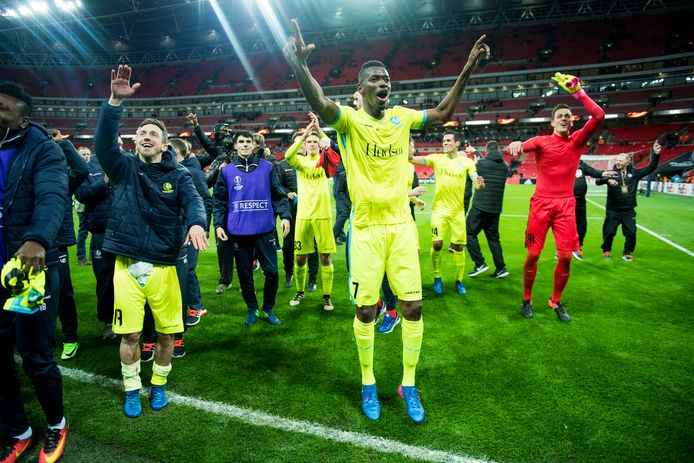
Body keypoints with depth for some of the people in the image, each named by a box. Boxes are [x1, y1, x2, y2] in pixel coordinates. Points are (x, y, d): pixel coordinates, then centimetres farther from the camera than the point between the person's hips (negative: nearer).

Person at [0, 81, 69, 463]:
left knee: (35, 357, 4)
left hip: (32, 267, -5)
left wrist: (37, 239, -41)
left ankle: (56, 425, 29)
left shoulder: (43, 150, -6)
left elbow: (52, 198, -24)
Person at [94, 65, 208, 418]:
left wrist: (196, 223, -38)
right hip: (127, 265, 0)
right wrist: (116, 100, -25)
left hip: (164, 265, 0)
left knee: (166, 332, 8)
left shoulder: (178, 174, 2)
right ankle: (132, 390, 30)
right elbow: (103, 142, -13)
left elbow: (193, 201, -15)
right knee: (129, 334, 7)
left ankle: (158, 384, 33)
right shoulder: (124, 167, 5)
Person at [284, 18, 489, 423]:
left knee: (414, 305, 3)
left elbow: (442, 114, 20)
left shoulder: (401, 117, 9)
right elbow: (320, 104, -25)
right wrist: (300, 66, -44)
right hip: (366, 228, -3)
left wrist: (467, 71, 11)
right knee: (366, 310, 2)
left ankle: (409, 385, 22)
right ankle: (368, 383, 26)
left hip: (402, 226, 4)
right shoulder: (350, 118, -5)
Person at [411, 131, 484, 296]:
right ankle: (437, 278, 13)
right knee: (437, 244, -9)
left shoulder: (467, 161, 2)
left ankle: (459, 280, 22)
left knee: (459, 246, 4)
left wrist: (480, 184, -28)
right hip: (439, 208, -1)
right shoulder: (437, 158, 1)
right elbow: (415, 159, -14)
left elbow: (476, 183, -4)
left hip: (458, 210, 1)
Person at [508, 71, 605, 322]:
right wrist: (516, 144, -41)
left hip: (566, 205, 2)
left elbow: (599, 115, -5)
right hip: (541, 203, -2)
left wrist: (577, 91, -7)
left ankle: (556, 301, 17)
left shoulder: (578, 140, 7)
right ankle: (527, 299, 17)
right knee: (533, 254, -1)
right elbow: (521, 147, -17)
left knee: (565, 257, -2)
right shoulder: (542, 141, 2)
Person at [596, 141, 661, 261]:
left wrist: (655, 154, -11)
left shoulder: (634, 173, 5)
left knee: (631, 233, 1)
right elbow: (598, 181, -16)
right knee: (609, 232, 0)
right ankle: (606, 251, 22)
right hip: (612, 210, -2)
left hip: (628, 211, 2)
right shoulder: (612, 173, -3)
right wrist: (608, 180, -37)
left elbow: (651, 168, 3)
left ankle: (627, 253, 21)